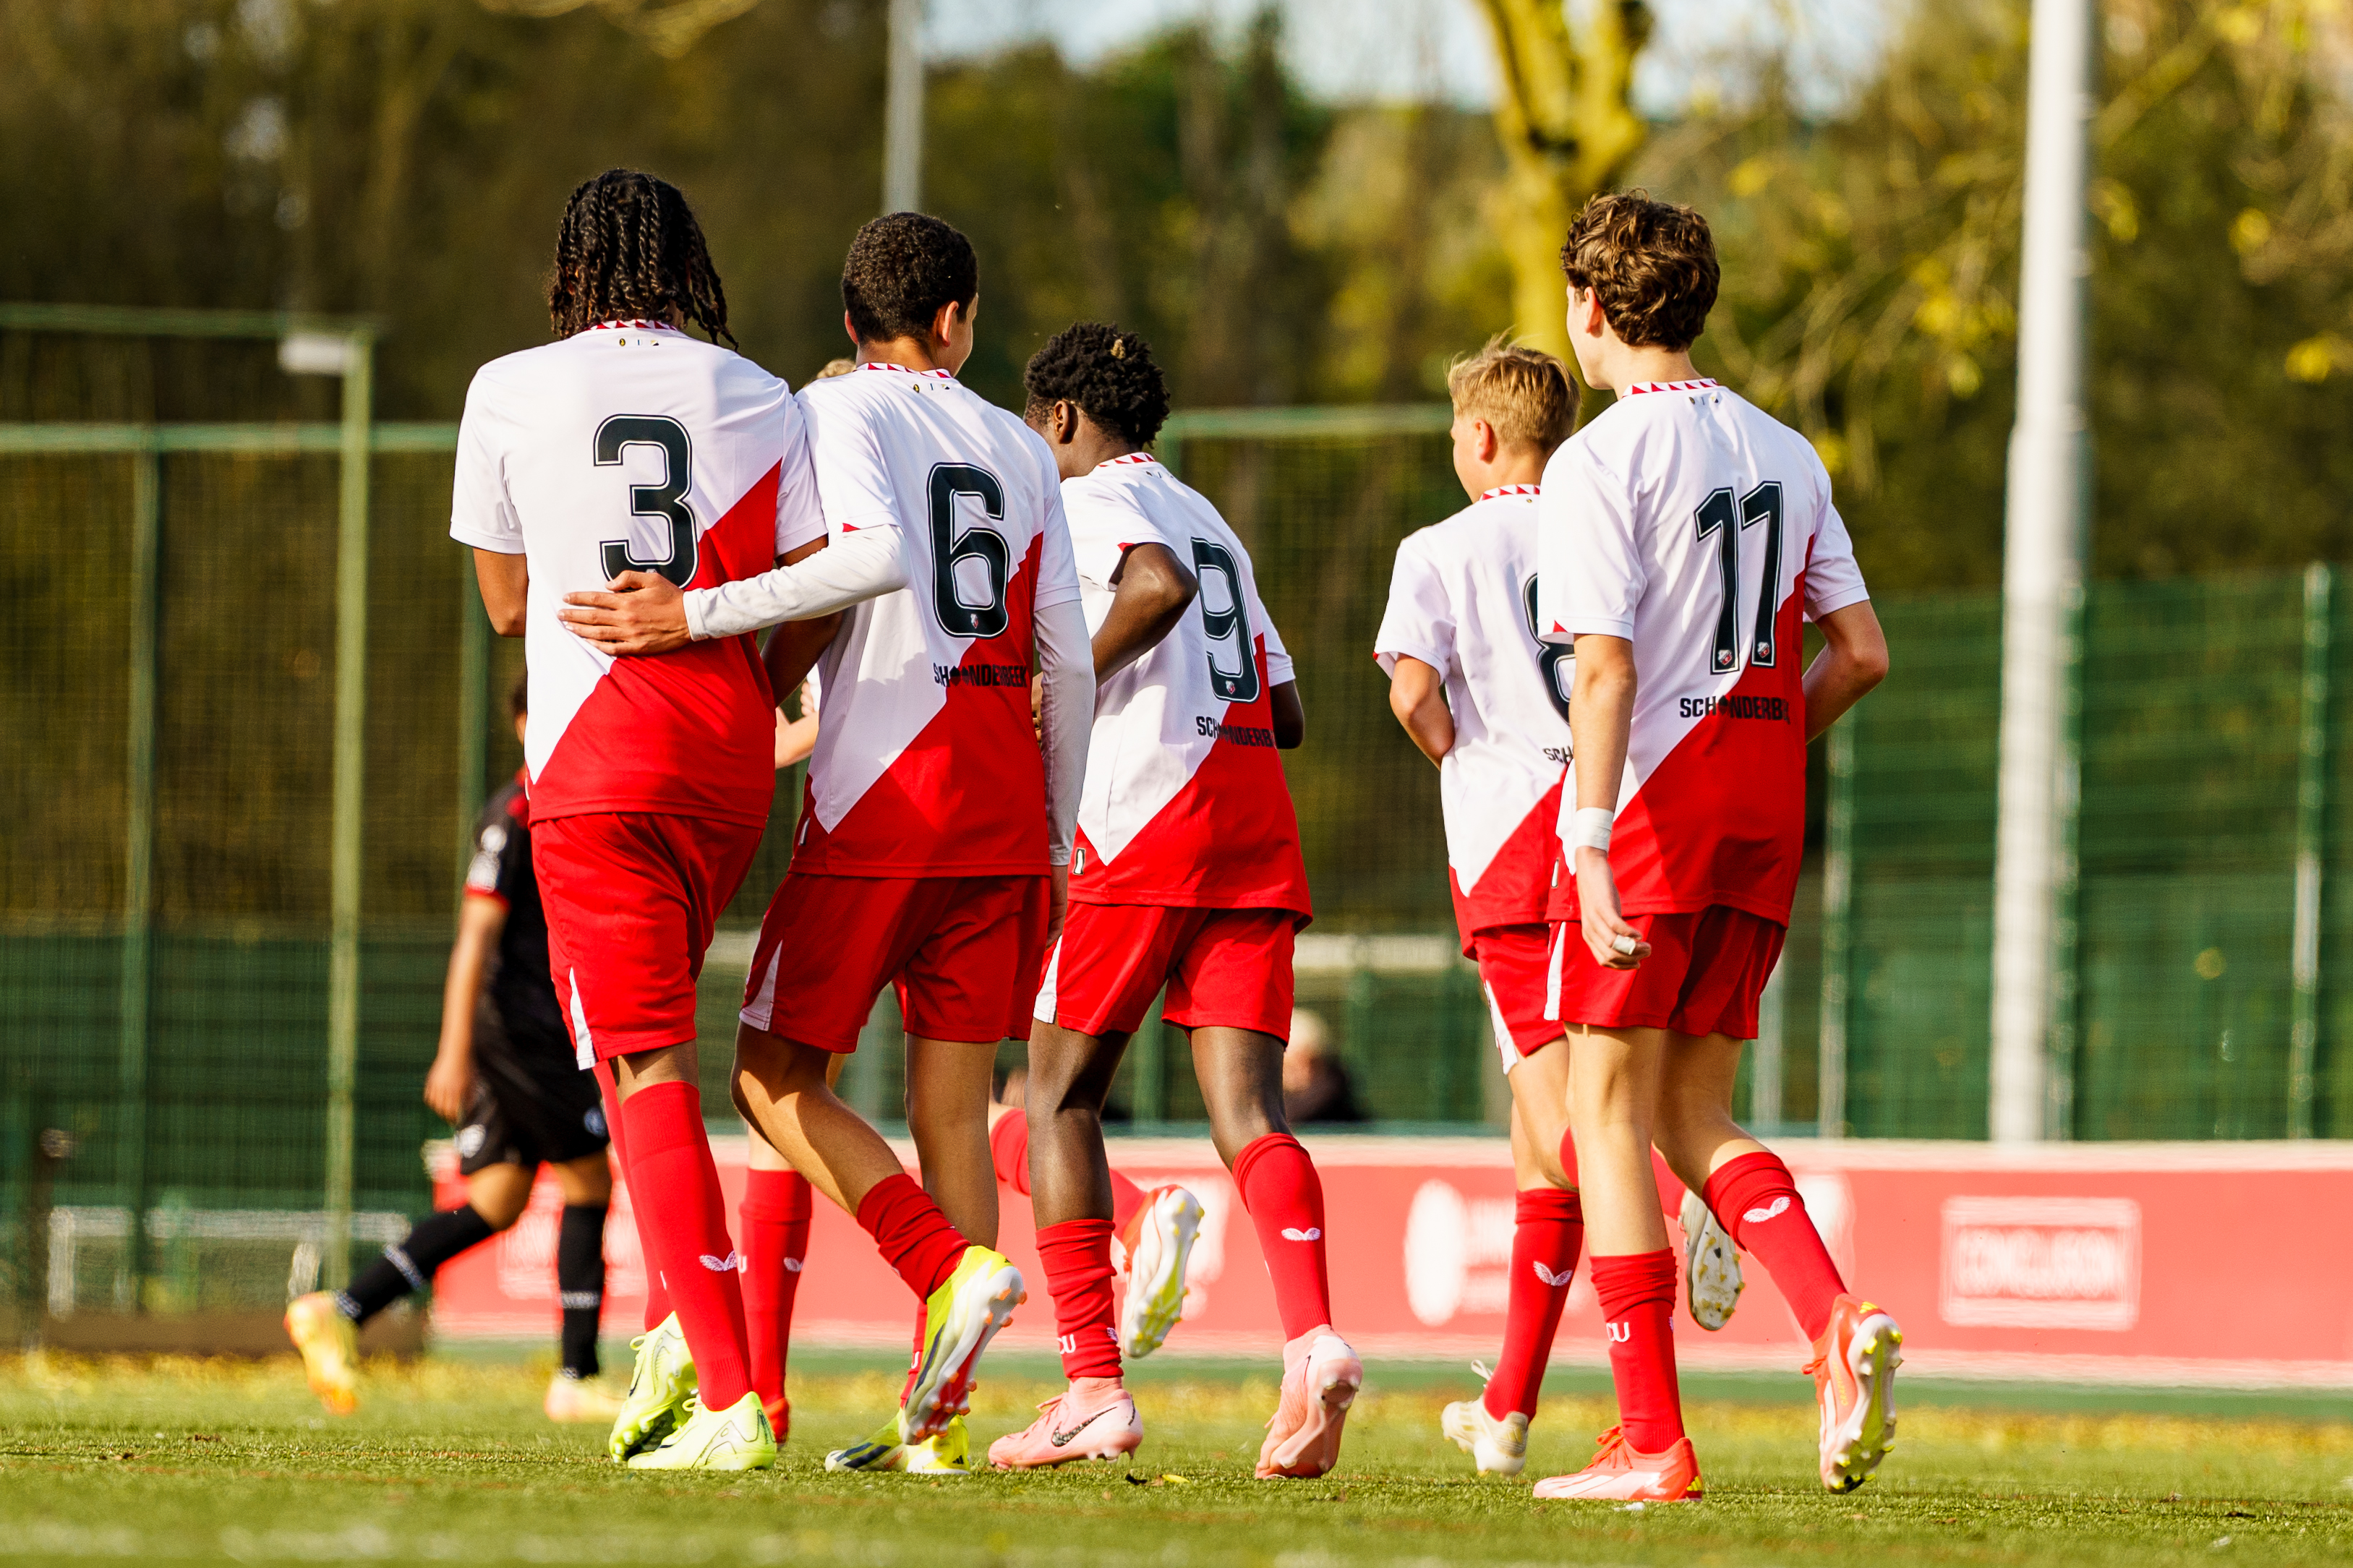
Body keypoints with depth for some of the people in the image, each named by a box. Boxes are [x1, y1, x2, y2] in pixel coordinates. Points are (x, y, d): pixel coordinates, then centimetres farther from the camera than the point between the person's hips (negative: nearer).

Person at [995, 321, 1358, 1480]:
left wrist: (1069, 687, -10)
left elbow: (1159, 586, -21)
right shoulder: (1211, 522, 26)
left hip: (1149, 817, -7)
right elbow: (1284, 712, 25)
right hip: (1256, 819, 7)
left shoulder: (1088, 499, 2)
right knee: (1244, 1099, -4)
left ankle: (1093, 1384, -4)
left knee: (1059, 1092, 4)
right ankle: (1313, 1338, -29)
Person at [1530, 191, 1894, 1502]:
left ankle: (1651, 1441, -3)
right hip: (1762, 821, 6)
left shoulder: (1601, 461, -10)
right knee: (1695, 1117, 13)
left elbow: (1607, 666, -18)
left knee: (1610, 1109, 1)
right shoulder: (1787, 456, 11)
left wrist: (1593, 843, -21)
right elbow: (1862, 654, 11)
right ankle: (1839, 1325, -12)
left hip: (1652, 806, -6)